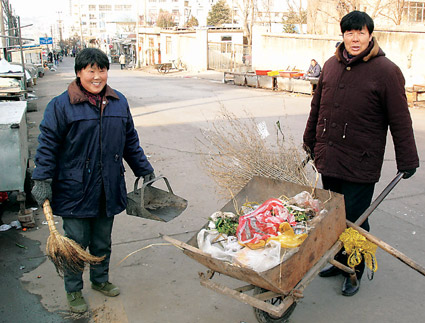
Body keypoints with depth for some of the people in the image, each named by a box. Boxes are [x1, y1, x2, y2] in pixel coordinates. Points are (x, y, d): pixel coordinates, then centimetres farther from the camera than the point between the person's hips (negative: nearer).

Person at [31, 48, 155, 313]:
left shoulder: (119, 102, 5)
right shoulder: (62, 105, -9)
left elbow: (131, 141, 14)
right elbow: (48, 145, -8)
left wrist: (144, 170, 15)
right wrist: (42, 181, -13)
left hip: (109, 189, 4)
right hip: (75, 190, -4)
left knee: (103, 242, 19)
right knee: (76, 243, 7)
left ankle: (101, 279, 41)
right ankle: (74, 290, 28)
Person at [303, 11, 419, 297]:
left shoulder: (386, 71, -8)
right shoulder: (331, 66, 8)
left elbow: (400, 120, -6)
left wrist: (407, 160, -4)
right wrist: (310, 141, 25)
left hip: (361, 164, -5)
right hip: (328, 158, 5)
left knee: (355, 219, 4)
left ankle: (355, 272, 25)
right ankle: (339, 261, 36)